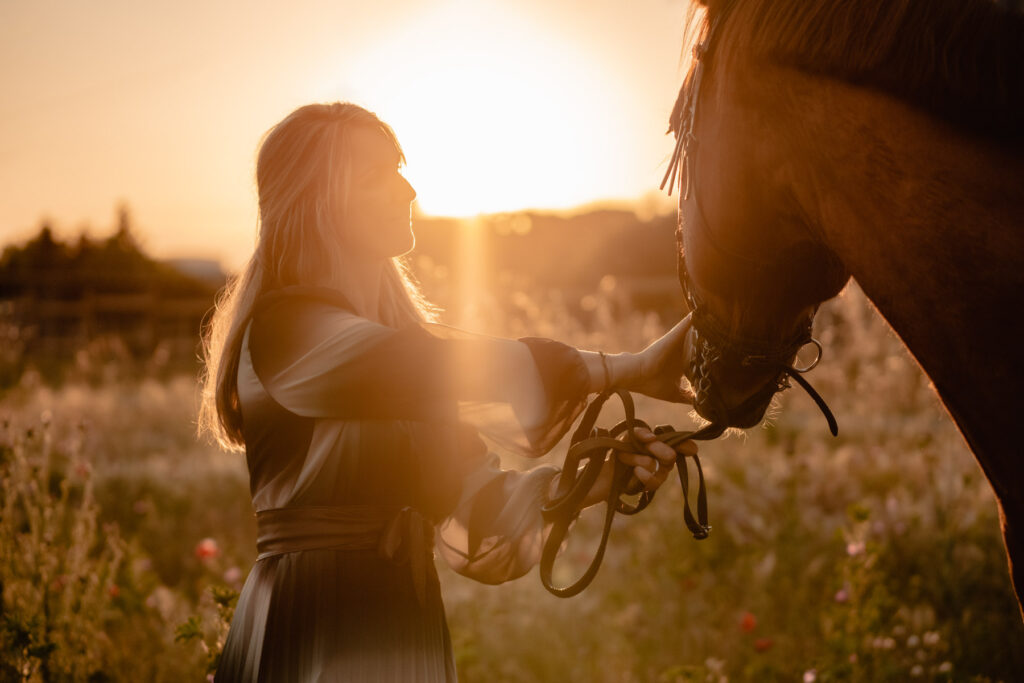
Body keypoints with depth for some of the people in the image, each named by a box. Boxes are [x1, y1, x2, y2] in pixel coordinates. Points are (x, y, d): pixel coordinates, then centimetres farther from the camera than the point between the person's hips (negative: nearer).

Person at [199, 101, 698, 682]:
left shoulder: (399, 325, 11)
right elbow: (452, 369, -25)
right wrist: (630, 370, -24)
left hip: (407, 633, 8)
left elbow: (471, 505, 5)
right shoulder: (285, 330, -14)